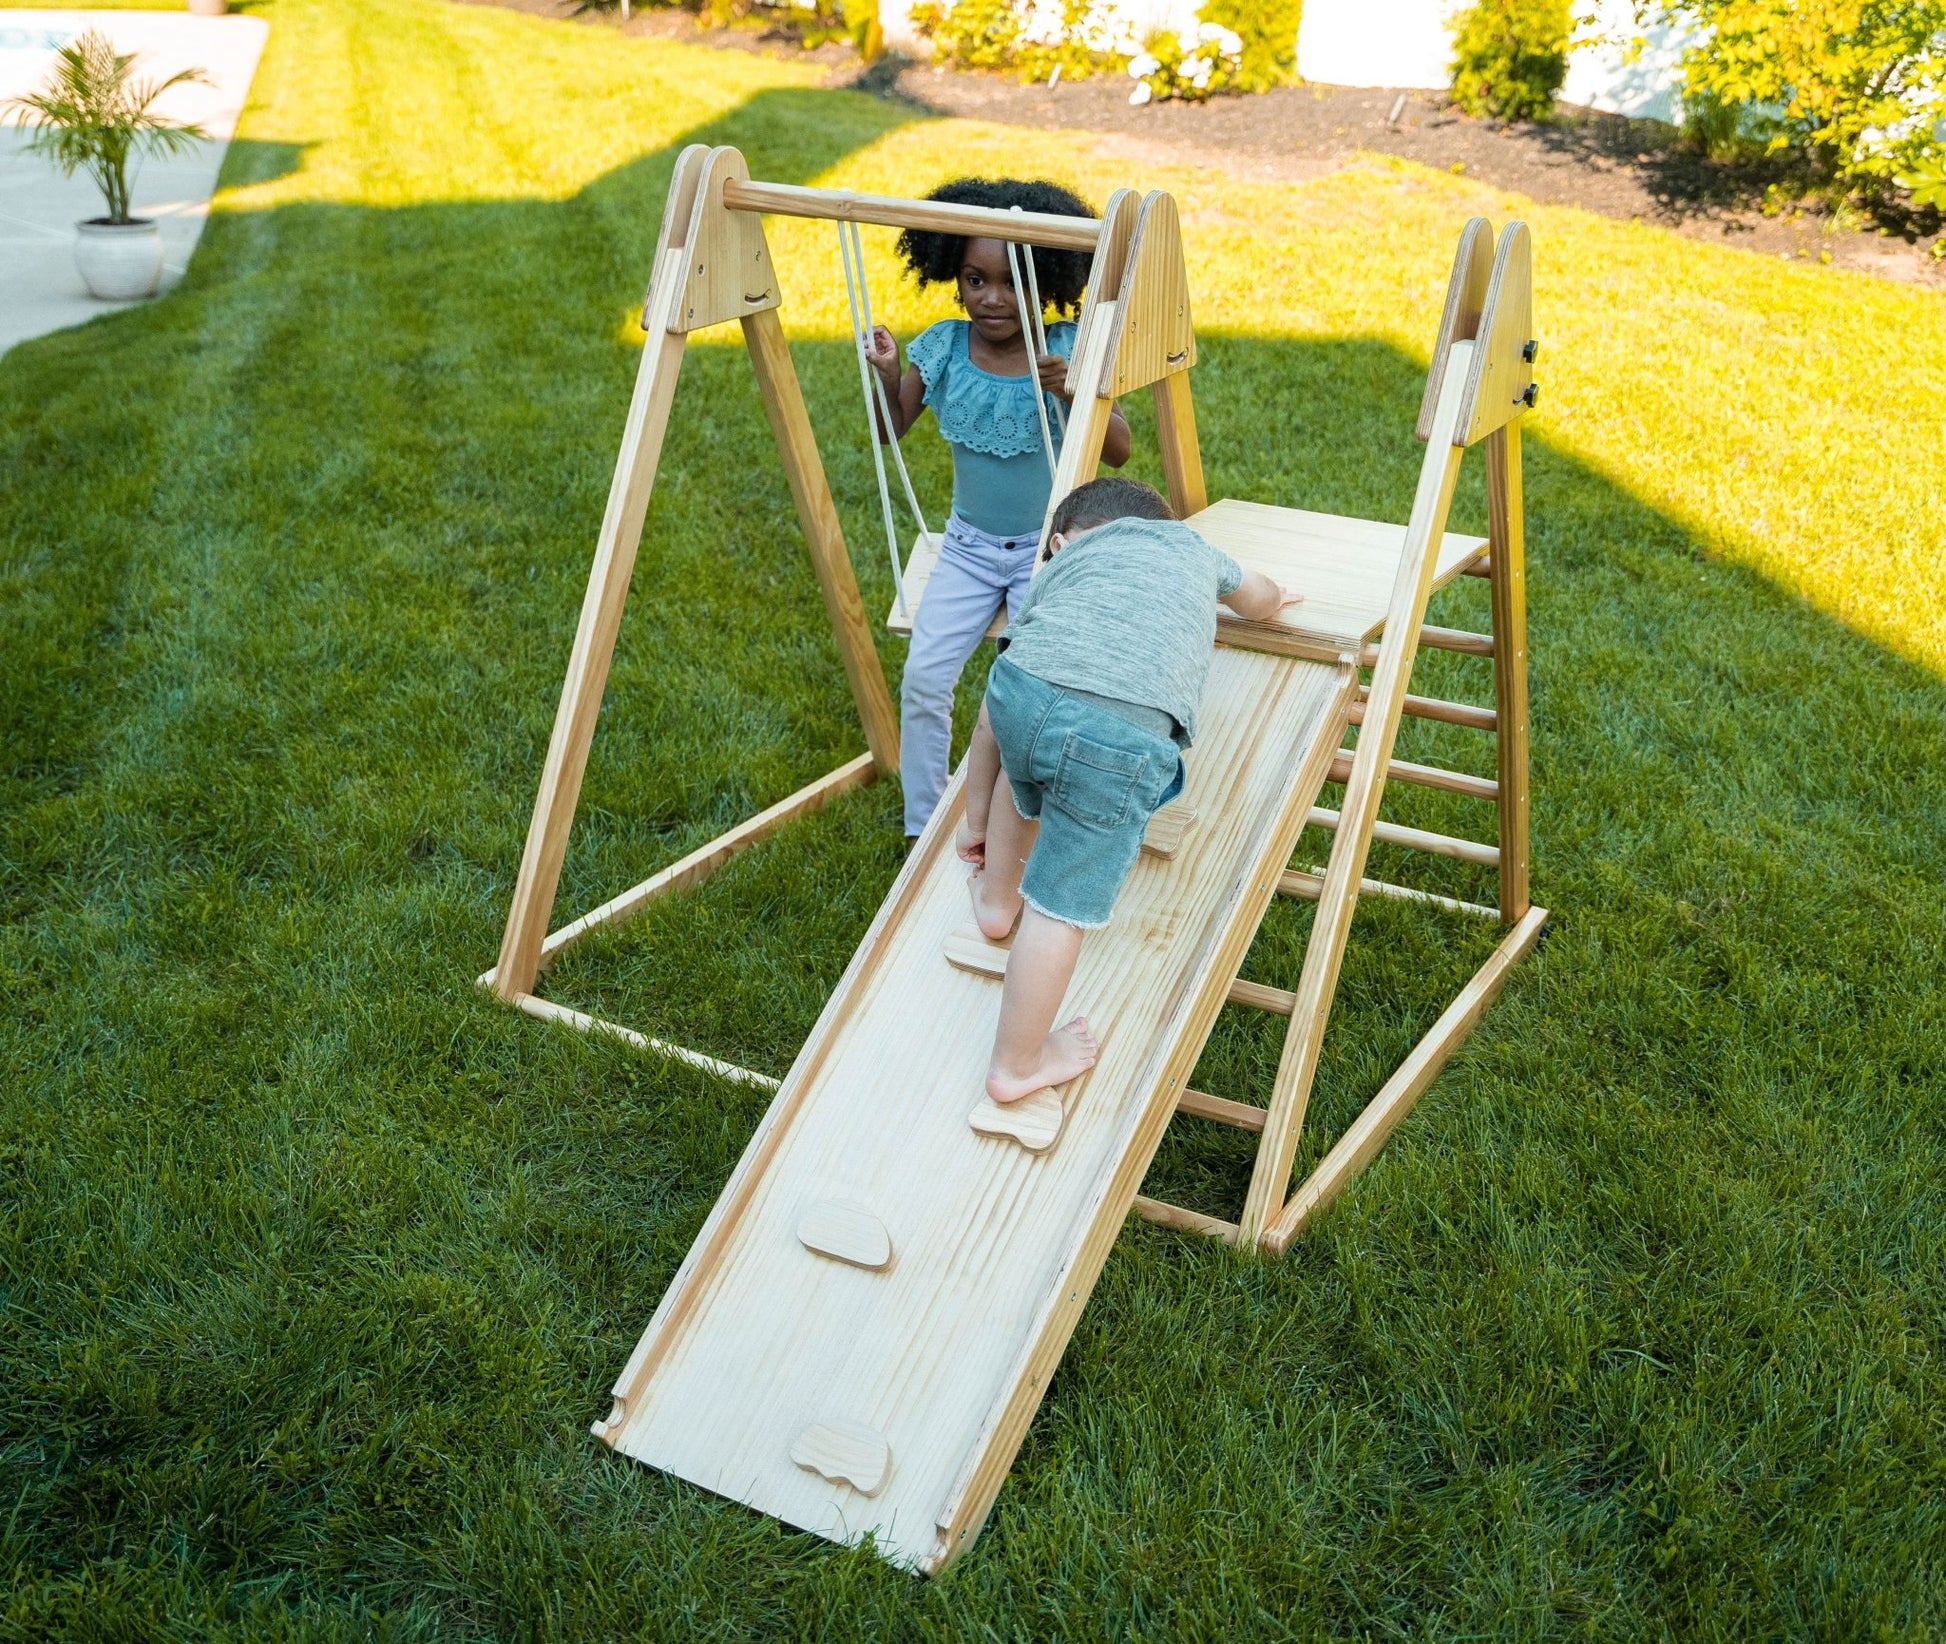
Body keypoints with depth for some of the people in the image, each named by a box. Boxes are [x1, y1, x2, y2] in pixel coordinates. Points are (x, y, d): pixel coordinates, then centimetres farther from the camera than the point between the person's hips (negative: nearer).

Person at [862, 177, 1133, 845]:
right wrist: (886, 375, -17)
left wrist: (1072, 391, -33)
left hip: (1050, 545, -2)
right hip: (969, 544, 3)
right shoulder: (942, 347, -6)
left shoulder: (1067, 350, -13)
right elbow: (891, 431, 3)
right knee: (923, 677, -11)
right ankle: (923, 829, 7)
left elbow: (1119, 451, -16)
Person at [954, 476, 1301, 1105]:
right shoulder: (1190, 545, 36)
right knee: (1061, 909, 10)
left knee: (1024, 773, 39)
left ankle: (995, 900, 56)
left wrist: (976, 819, 49)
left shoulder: (1058, 567, 36)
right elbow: (1261, 602, 57)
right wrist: (1271, 597, 82)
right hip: (1124, 735, -2)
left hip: (1023, 684, 3)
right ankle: (1017, 1066, 24)